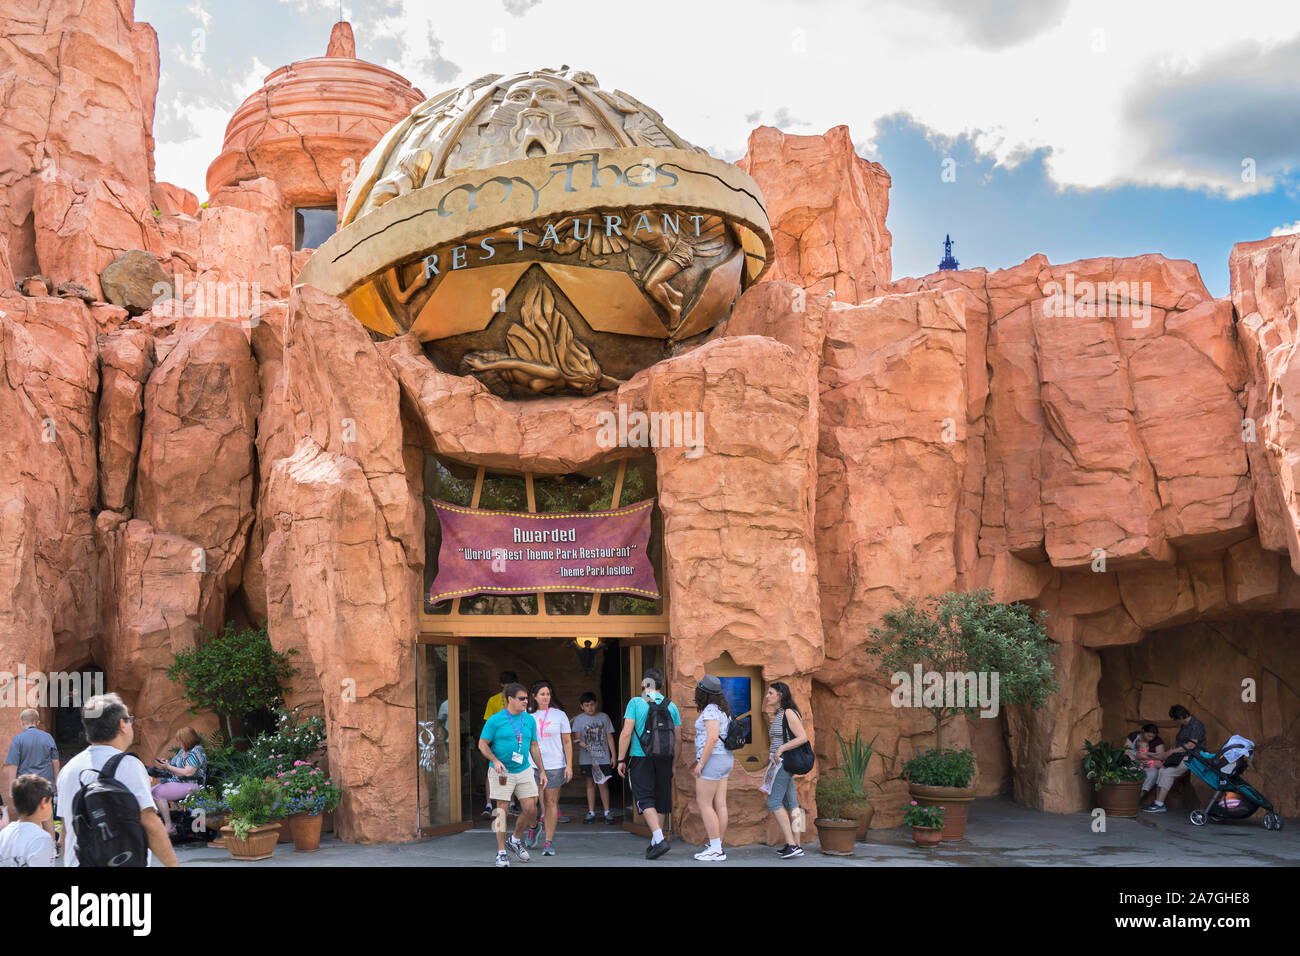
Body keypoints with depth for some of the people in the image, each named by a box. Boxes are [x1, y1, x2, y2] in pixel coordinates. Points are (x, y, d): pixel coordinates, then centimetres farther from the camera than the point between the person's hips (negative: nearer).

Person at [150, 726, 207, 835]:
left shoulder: (196, 752, -14)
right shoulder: (183, 750, 17)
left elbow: (188, 773, -23)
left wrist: (168, 767, -15)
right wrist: (165, 764, 6)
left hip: (189, 786, -10)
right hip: (176, 783, 10)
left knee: (157, 793, -23)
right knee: (150, 791, -3)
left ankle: (169, 827, -18)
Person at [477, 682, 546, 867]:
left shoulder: (529, 720, 6)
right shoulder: (495, 720, -8)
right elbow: (482, 744, -6)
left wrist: (542, 770, 11)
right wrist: (495, 760, -22)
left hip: (524, 771, 4)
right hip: (501, 772, -4)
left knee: (531, 809, -1)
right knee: (502, 810, -1)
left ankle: (515, 840, 24)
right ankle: (501, 853, 10)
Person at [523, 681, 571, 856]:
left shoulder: (559, 715, 2)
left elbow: (567, 742, 4)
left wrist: (569, 766, -2)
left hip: (555, 766, -1)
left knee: (551, 803, 0)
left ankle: (549, 842, 7)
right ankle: (533, 828, 32)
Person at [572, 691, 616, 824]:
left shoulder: (604, 717, 6)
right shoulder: (578, 719, 4)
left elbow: (609, 737, 9)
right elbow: (577, 737, -2)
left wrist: (613, 755, 5)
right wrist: (582, 744, -23)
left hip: (603, 758, -1)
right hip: (587, 759, 1)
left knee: (603, 784, -4)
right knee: (590, 784, 6)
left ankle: (607, 812, 4)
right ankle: (591, 813, 13)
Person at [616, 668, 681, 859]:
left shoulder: (635, 703, -5)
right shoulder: (671, 705, 5)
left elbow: (626, 733, -10)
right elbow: (677, 737, 6)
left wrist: (621, 760, -4)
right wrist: (674, 763, 14)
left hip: (641, 757, -3)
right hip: (665, 757, 4)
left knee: (645, 800, -3)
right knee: (660, 799, 13)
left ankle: (659, 839, -19)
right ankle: (654, 842, 21)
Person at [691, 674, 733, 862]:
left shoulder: (710, 710, -15)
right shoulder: (723, 709, 14)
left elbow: (713, 737, -24)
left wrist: (701, 762, -21)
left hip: (711, 760, -10)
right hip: (724, 759, 10)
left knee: (704, 804, -5)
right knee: (720, 805, 8)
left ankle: (716, 850, -6)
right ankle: (717, 847, 11)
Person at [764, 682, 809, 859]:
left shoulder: (788, 713, -13)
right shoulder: (778, 715, 15)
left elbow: (803, 737, -20)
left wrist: (781, 749, -22)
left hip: (785, 762, -10)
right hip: (780, 763, 10)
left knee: (773, 802, -12)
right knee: (790, 803, 8)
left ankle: (791, 844, -13)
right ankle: (796, 845, 10)